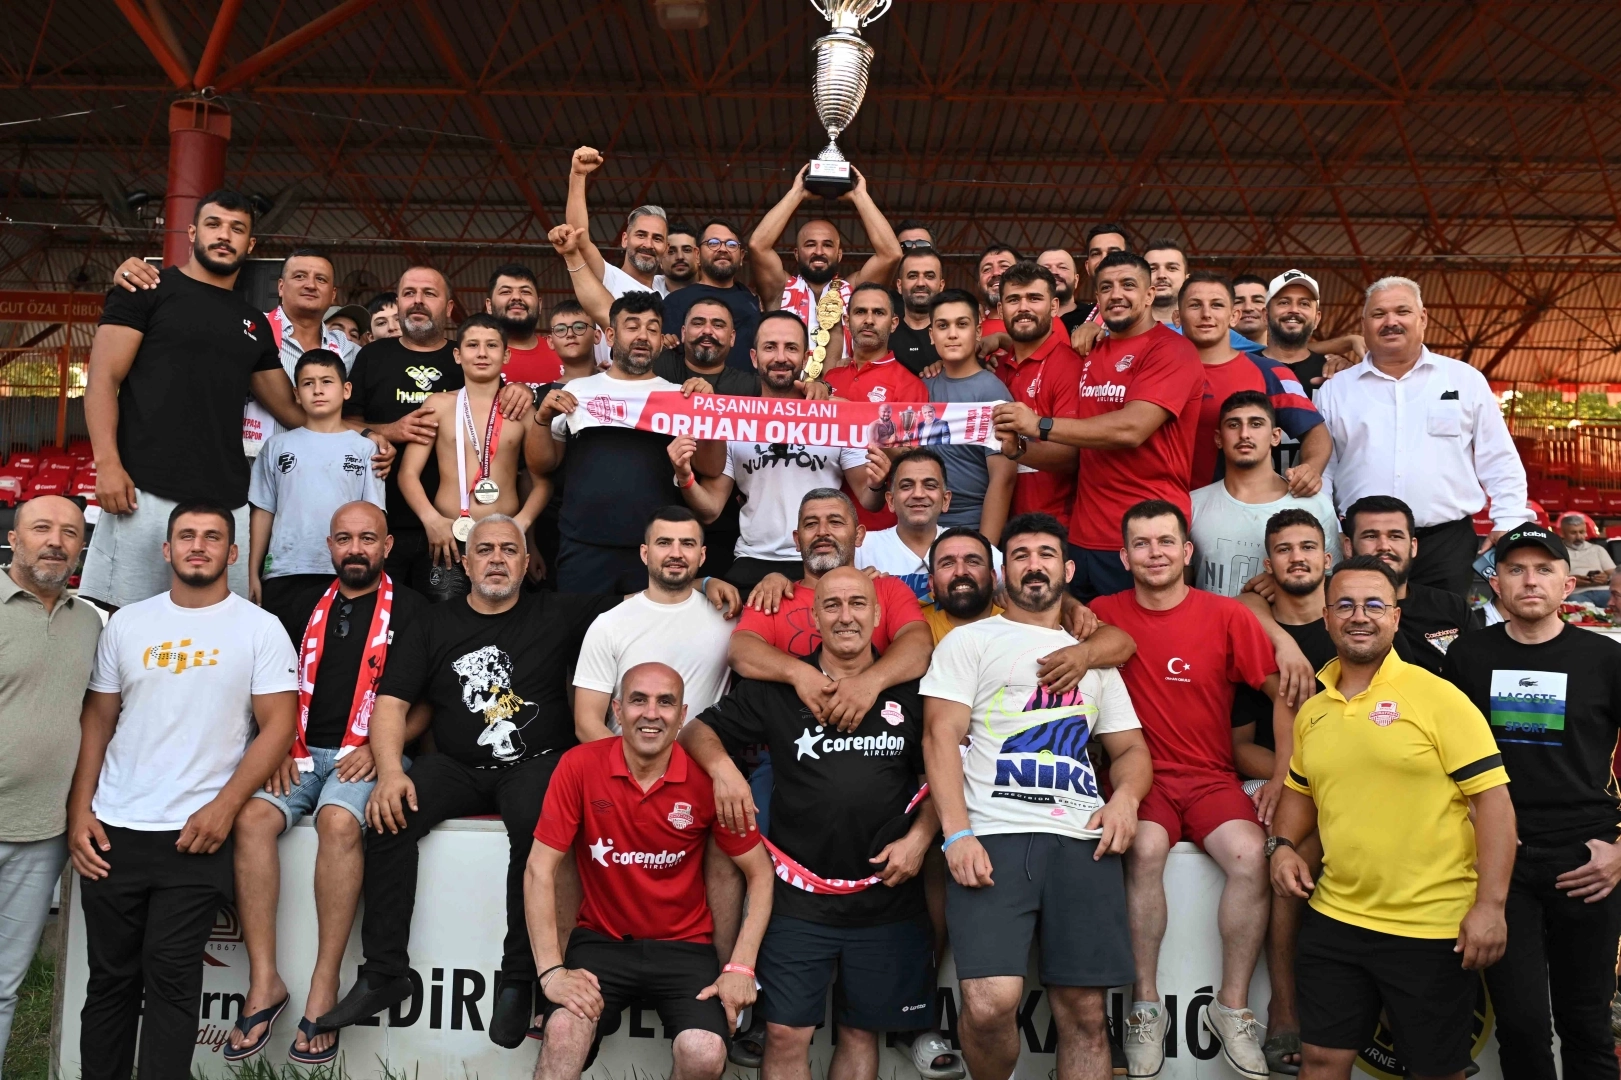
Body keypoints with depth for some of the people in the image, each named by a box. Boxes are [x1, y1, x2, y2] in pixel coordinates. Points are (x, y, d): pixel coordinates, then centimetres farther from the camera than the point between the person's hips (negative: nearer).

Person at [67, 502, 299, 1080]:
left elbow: (278, 725, -6)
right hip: (112, 832, 3)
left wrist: (224, 806, -14)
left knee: (170, 980, 0)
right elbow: (96, 722, 11)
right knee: (110, 978, 12)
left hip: (196, 836, -3)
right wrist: (79, 812, 2)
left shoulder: (260, 628, -1)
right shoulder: (126, 623, 9)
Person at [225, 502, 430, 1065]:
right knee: (252, 817, -25)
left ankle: (324, 985, -25)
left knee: (338, 821, -33)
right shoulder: (306, 606, 17)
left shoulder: (409, 609, 5)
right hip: (301, 752, 4)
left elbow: (427, 702, 3)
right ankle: (264, 981, -20)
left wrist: (379, 748, -11)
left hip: (364, 756, -4)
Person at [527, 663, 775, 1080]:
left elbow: (760, 873, -1)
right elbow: (539, 869, -9)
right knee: (564, 1030, -28)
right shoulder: (579, 766, -11)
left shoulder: (707, 779, -10)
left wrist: (741, 966, -10)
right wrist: (552, 969, -16)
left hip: (684, 946, 1)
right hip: (602, 939, 0)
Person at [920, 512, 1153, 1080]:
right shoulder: (970, 641, 11)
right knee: (991, 1003, -18)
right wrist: (957, 834, -13)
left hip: (1083, 843, 4)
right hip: (995, 838, -3)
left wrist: (1125, 797, 0)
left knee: (1084, 1010, -1)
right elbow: (941, 736, 0)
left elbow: (1130, 747, 24)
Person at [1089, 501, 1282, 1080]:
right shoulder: (1105, 615, 1)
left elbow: (1281, 695, 3)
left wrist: (1283, 778, -3)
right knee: (1145, 849, -31)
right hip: (1139, 774, -1)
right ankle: (1146, 1005, -13)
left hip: (1212, 778, 1)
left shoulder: (1228, 615, -1)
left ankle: (1232, 1008, -5)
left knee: (1250, 854, -27)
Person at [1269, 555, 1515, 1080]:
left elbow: (1492, 798, -12)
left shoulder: (1437, 697, -10)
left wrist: (1490, 906, -17)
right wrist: (1282, 845, 3)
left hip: (1434, 931, -4)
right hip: (1334, 920, 5)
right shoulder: (1311, 711, 7)